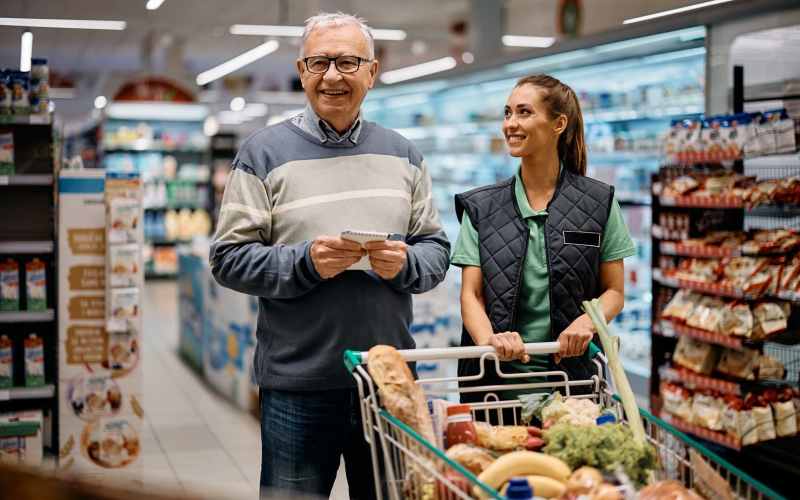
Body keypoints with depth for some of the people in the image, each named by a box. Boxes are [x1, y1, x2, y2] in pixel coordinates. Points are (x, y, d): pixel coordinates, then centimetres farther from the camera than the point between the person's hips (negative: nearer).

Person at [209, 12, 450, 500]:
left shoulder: (402, 154, 11)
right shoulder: (265, 152, 0)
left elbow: (436, 248, 12)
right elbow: (229, 258, -4)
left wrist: (406, 263, -11)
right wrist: (305, 262, -19)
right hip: (298, 385, -3)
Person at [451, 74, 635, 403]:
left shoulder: (599, 203, 3)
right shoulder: (480, 207, 6)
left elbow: (614, 291, 5)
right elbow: (471, 294, 1)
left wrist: (587, 321, -16)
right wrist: (489, 339, -19)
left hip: (572, 371, -1)